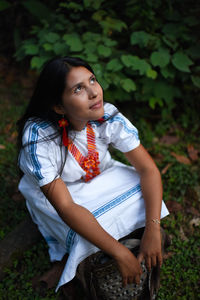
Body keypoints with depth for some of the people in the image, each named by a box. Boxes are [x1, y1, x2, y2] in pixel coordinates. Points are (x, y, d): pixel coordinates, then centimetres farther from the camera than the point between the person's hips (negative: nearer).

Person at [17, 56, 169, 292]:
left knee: (146, 193, -17)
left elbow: (148, 169, -21)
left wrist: (153, 231, -34)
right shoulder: (38, 137, -35)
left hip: (101, 176, 4)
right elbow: (66, 207, -34)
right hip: (52, 193, -4)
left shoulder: (108, 117, -24)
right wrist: (120, 254, -36)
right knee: (85, 240, -27)